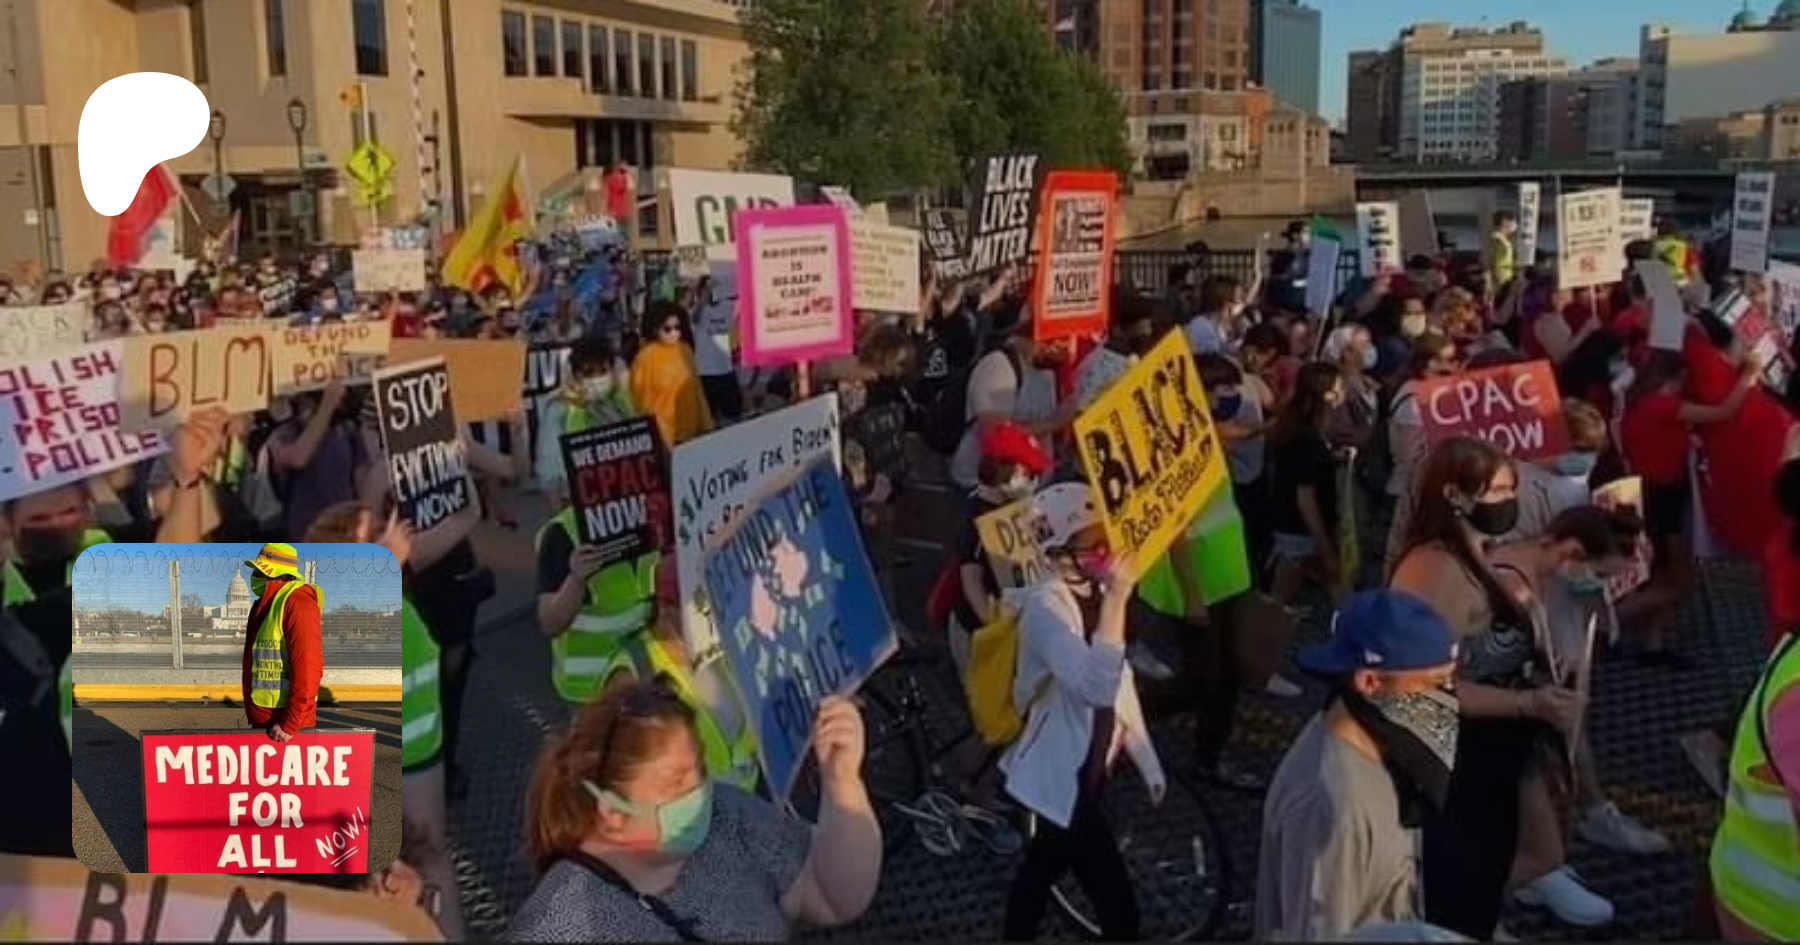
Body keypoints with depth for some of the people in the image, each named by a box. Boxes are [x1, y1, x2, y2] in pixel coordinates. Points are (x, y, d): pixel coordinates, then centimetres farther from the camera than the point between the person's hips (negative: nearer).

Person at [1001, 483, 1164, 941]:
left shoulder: (1096, 594, 2)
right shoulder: (1046, 606, -24)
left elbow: (1119, 685, 11)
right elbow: (1096, 686, -39)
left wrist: (1148, 763, 14)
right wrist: (1118, 599, -41)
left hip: (1085, 771, 9)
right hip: (1062, 779, -9)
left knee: (1042, 870, 26)